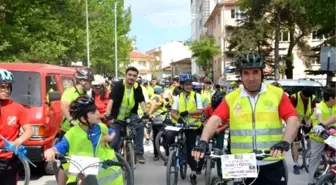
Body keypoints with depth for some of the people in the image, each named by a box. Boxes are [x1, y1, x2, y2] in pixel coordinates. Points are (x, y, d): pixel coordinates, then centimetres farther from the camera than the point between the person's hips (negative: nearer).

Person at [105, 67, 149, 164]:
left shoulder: (137, 87, -8)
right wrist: (108, 115, -40)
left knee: (140, 125, -26)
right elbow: (111, 100, -28)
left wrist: (145, 113, -29)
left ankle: (138, 153, -16)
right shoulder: (118, 85, -18)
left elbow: (142, 101, -12)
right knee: (115, 140, -4)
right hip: (117, 116, -2)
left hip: (130, 115, 2)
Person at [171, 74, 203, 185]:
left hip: (192, 125, -3)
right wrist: (178, 118, -24)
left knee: (190, 148, -4)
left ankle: (193, 172, 9)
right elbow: (173, 112, -3)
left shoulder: (196, 95, -1)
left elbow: (200, 111, -10)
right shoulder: (178, 97, 5)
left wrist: (187, 112, -22)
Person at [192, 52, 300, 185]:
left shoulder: (278, 94, 0)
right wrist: (203, 142, -28)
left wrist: (285, 143, -27)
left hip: (272, 166, 0)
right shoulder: (231, 98, 2)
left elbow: (293, 121, -9)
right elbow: (214, 120, -10)